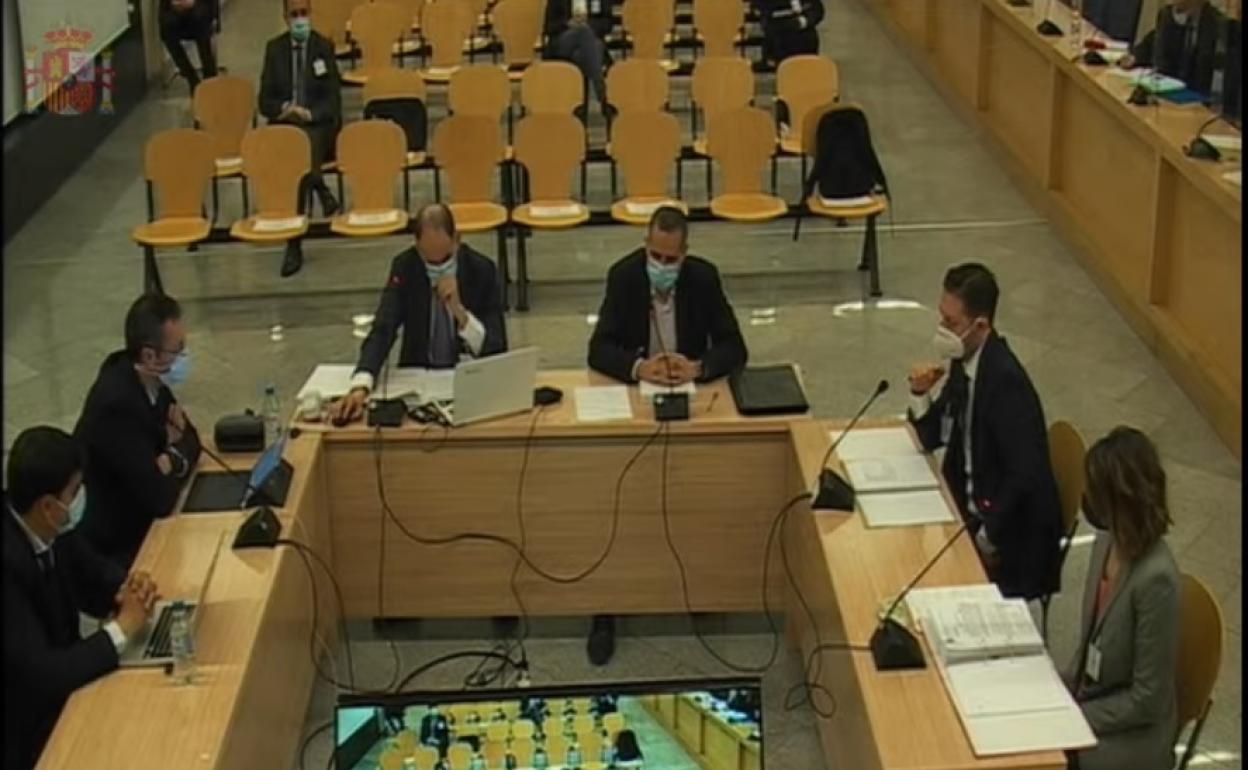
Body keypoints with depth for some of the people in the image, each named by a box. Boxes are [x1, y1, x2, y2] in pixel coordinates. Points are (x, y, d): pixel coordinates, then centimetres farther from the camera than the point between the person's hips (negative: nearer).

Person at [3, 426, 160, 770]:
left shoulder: (47, 526, -8)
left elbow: (91, 575, 9)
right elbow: (42, 675, -32)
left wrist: (126, 591, -13)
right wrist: (121, 628, -22)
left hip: (56, 693, 7)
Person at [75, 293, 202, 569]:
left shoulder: (146, 379, -5)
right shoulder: (117, 404, -29)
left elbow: (190, 439, 7)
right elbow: (160, 499, -28)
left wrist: (173, 459, -14)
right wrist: (174, 465, -9)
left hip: (135, 520, 8)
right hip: (111, 548, -8)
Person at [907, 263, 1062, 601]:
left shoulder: (1005, 380, -27)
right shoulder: (964, 360, -2)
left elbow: (1024, 476, -26)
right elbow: (933, 437, 7)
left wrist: (986, 540, -19)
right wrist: (920, 394, -12)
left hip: (1012, 535, -8)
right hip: (972, 506, 8)